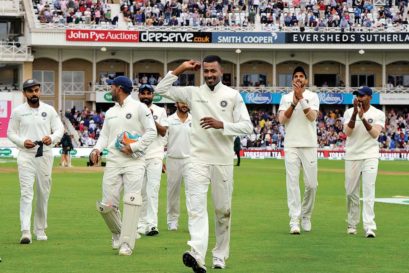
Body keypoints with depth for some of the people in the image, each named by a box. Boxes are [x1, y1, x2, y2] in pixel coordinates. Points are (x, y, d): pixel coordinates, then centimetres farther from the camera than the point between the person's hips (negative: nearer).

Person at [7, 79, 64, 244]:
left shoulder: (49, 110, 5)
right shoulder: (18, 111, 2)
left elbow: (59, 129, 4)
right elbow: (10, 132, 5)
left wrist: (52, 138, -18)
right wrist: (22, 142, -14)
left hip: (45, 155, 2)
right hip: (25, 155, -2)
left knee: (43, 193, 8)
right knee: (26, 192, -12)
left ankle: (40, 229, 21)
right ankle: (25, 231, -19)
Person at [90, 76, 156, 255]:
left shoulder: (139, 108, 0)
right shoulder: (110, 112, 18)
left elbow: (151, 132, -4)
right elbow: (104, 135, 18)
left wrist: (133, 147, -13)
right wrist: (97, 149, -2)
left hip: (134, 161, -5)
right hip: (113, 161, 5)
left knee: (132, 201, -15)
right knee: (106, 205, -2)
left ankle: (126, 244, -13)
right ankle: (117, 233, 24)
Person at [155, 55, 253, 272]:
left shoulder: (233, 96, 3)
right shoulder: (193, 93, 6)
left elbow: (247, 126, -2)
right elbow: (161, 89, 3)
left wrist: (222, 125, -16)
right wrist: (180, 69, 0)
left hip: (223, 161, 0)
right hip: (198, 159, 0)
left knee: (223, 210, 9)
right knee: (197, 207, -15)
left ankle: (220, 255, 23)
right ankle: (197, 255, -29)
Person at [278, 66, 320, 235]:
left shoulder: (312, 96, 6)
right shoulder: (286, 98, 10)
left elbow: (312, 116, -11)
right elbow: (282, 120, -3)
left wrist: (301, 98, -17)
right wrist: (294, 102, -12)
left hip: (309, 145, 0)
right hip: (291, 145, 0)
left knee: (311, 183, -1)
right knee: (292, 183, -6)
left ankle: (306, 216, 20)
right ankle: (294, 221, -8)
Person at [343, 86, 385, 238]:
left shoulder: (378, 114, 0)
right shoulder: (349, 113, 4)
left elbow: (375, 134, -13)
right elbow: (348, 132, -10)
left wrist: (363, 118, -22)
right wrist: (355, 114, -20)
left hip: (370, 157, -2)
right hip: (352, 156, 2)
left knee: (369, 191, -12)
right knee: (351, 192, 5)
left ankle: (369, 227, -18)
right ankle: (352, 224, 19)